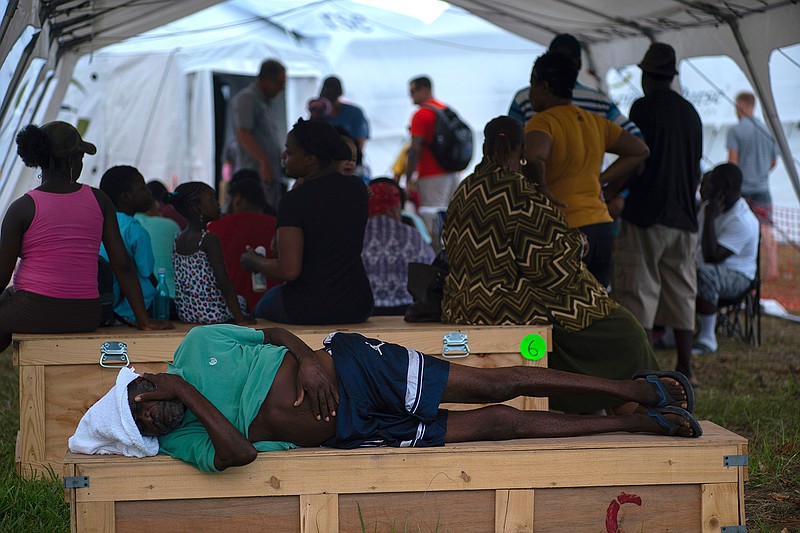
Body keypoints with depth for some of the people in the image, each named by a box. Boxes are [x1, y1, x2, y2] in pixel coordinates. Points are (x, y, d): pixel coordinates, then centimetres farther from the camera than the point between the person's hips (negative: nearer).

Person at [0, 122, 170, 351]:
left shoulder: (22, 208, -8)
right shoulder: (99, 200, 1)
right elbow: (122, 264, 0)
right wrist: (143, 319, 4)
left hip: (34, 314, -5)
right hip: (85, 319, 5)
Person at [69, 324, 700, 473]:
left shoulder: (197, 348, -4)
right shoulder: (183, 444, -8)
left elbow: (271, 331, 6)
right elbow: (238, 452, -26)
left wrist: (308, 359, -13)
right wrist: (189, 397, -25)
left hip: (351, 365, 1)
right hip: (352, 431, 0)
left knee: (492, 385, -4)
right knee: (500, 424, -2)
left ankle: (634, 388, 10)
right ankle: (635, 425, 8)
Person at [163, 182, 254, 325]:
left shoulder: (178, 240, 7)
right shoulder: (209, 240, -16)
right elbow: (224, 282, -21)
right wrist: (240, 317, -18)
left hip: (185, 313, 7)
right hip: (211, 313, -7)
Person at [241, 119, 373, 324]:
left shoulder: (293, 201, -19)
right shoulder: (357, 187, -2)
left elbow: (289, 271, -23)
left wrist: (253, 262, -3)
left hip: (308, 311, -5)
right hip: (357, 308, 5)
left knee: (265, 305, 29)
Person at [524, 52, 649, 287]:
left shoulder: (543, 122, -10)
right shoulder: (594, 121, 14)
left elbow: (532, 157, -31)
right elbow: (639, 151, 20)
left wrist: (542, 189, -14)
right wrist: (603, 182, 16)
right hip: (602, 226, 8)